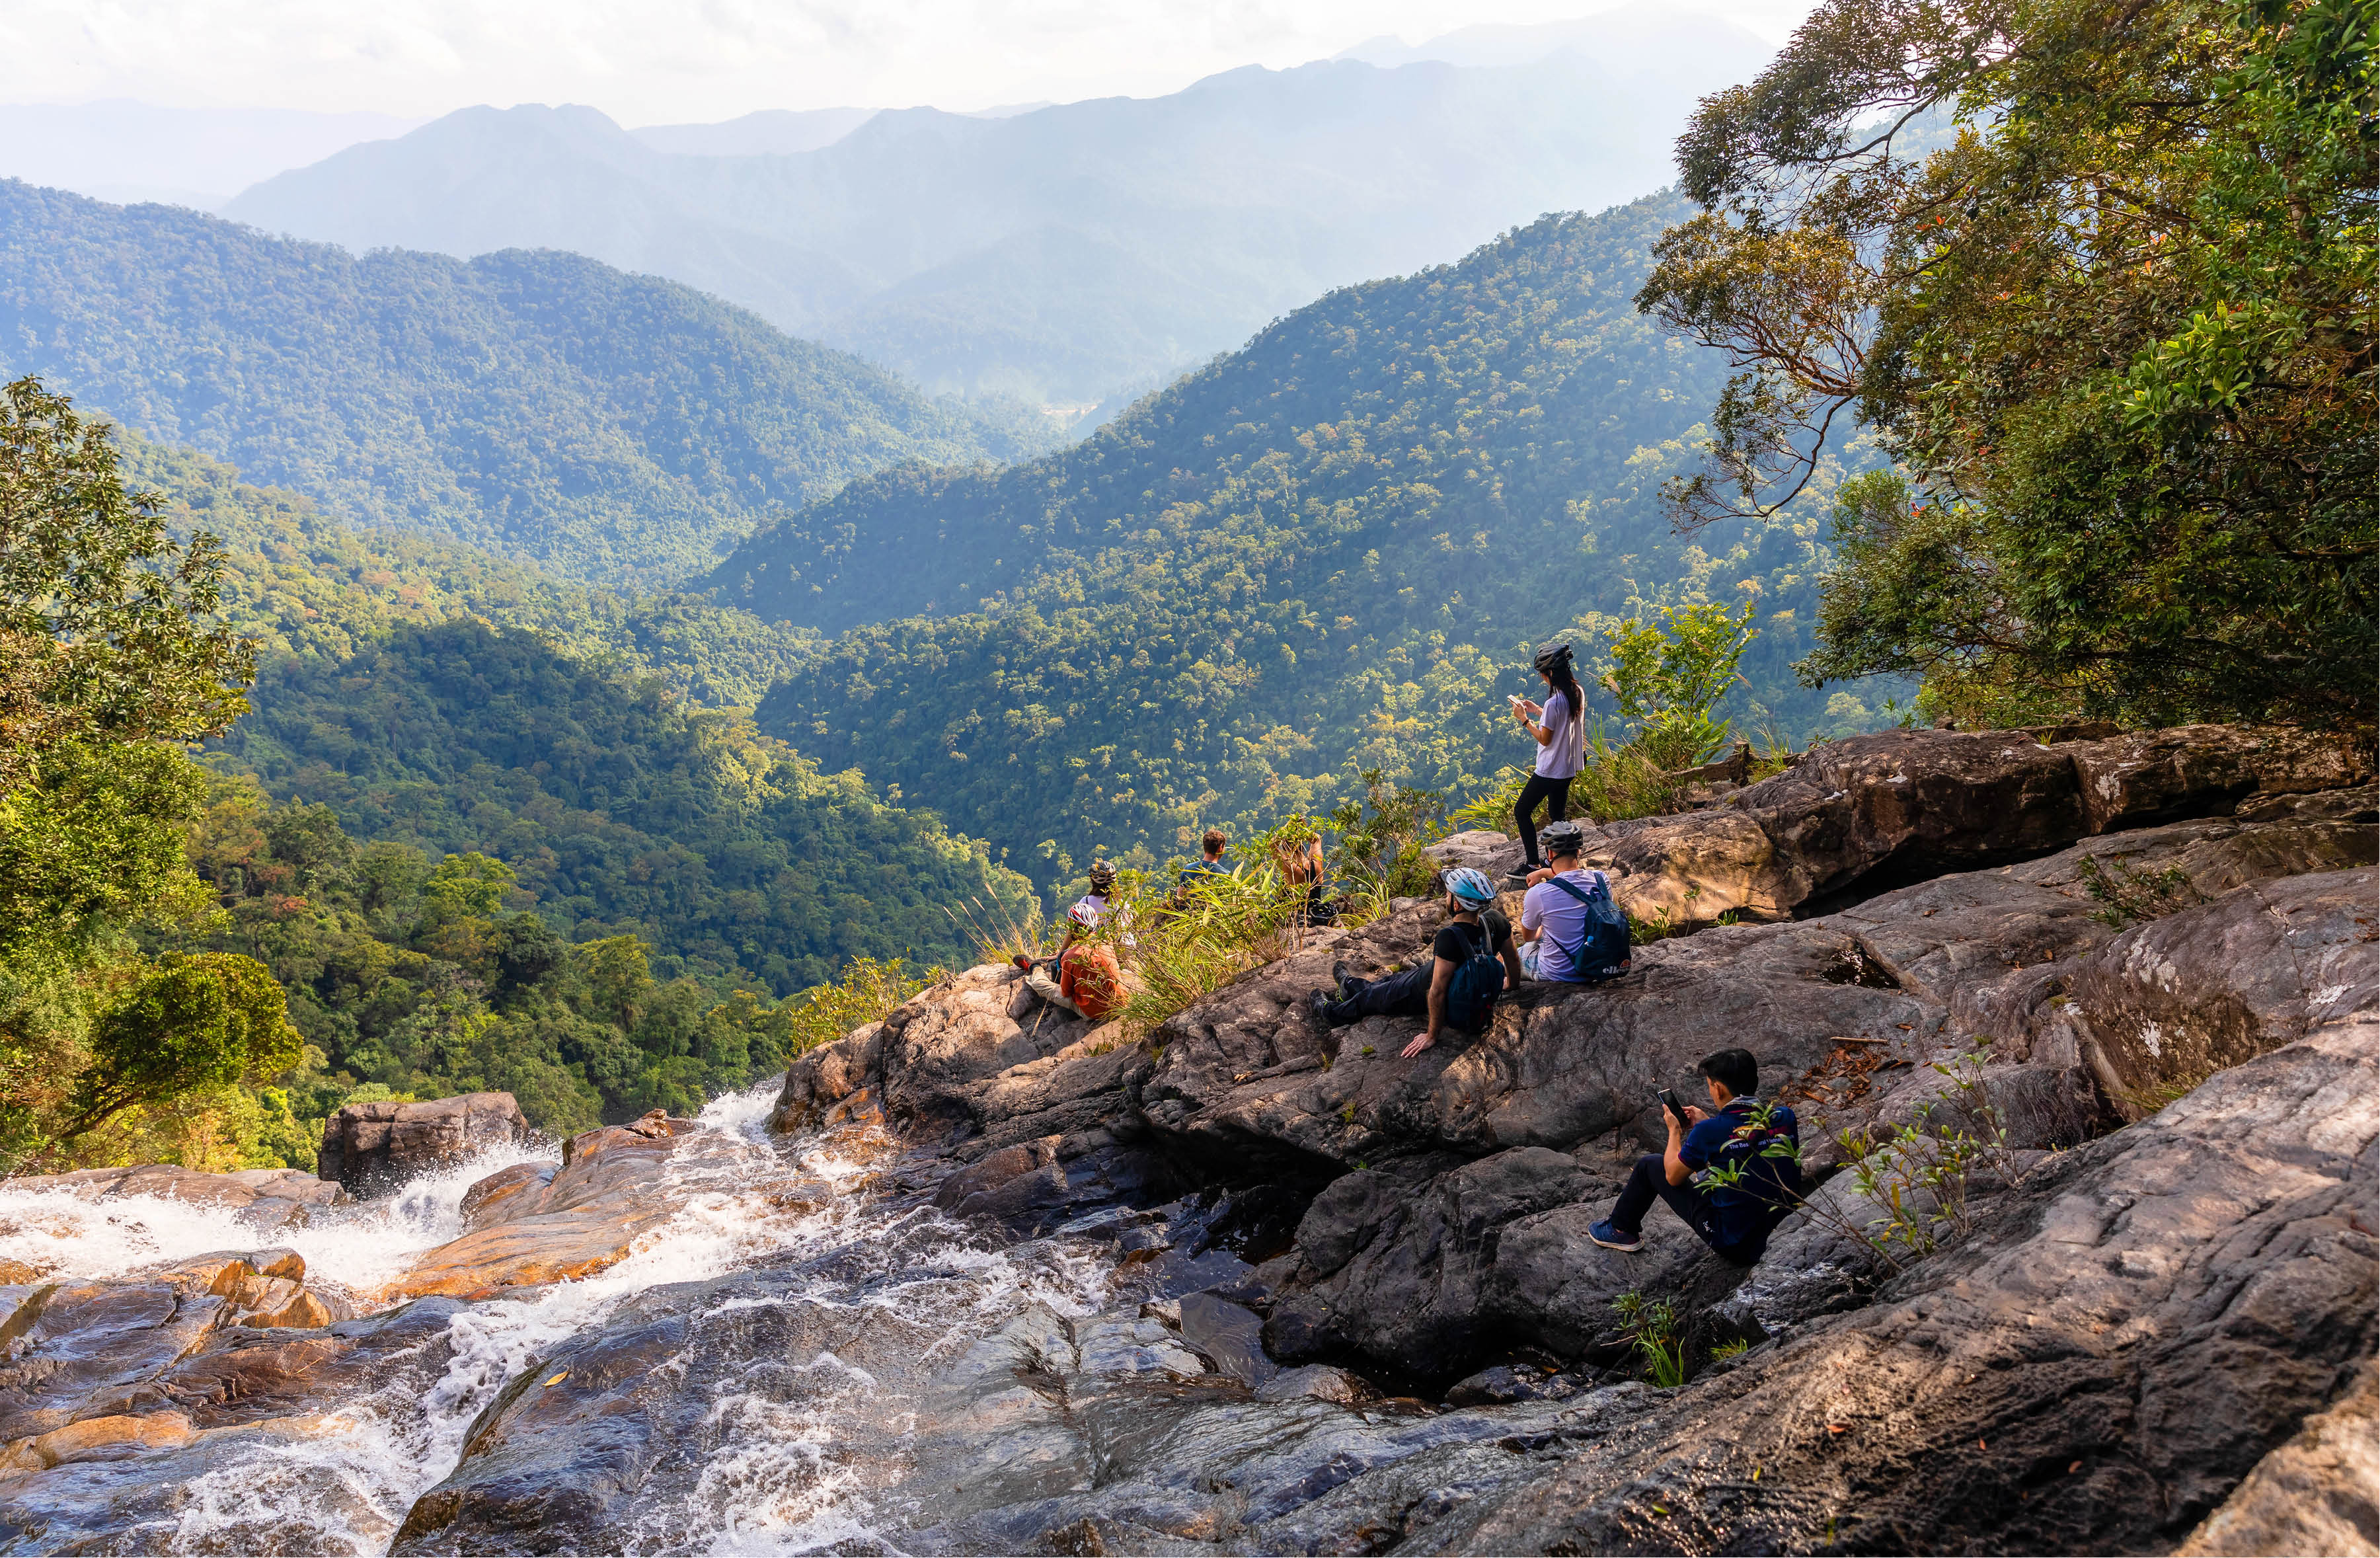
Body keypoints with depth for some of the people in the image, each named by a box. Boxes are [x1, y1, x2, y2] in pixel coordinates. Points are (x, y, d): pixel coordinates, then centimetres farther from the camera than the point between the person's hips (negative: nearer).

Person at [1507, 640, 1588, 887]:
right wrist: (1537, 710, 15)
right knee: (1557, 815, 19)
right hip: (1570, 767, 9)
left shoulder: (1554, 703, -26)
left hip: (1550, 771, -9)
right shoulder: (1578, 694, 1)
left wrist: (1525, 720, -10)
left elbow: (1545, 739, -19)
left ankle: (1533, 865, 3)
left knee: (1521, 811, 3)